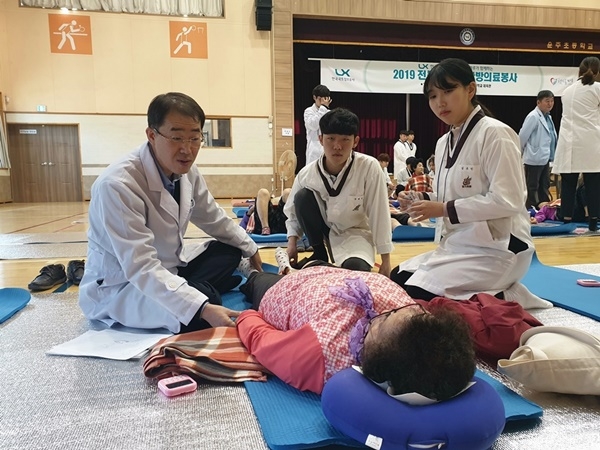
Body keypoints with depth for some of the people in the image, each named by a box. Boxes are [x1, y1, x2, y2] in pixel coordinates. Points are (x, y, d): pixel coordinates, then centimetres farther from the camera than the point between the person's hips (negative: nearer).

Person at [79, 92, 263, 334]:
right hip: (120, 287, -8)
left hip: (168, 266, 8)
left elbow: (213, 218, 10)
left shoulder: (186, 170, -7)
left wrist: (251, 249, 13)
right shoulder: (117, 185, -31)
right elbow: (141, 268, -36)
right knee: (198, 312, -31)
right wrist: (202, 308, -44)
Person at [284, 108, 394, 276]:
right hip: (325, 229, 4)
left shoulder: (369, 167, -25)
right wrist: (292, 242, -9)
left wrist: (385, 260, -14)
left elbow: (378, 213, -19)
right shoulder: (306, 174, -17)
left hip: (355, 232, -4)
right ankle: (319, 254, -3)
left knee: (355, 268, -36)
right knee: (302, 197, -23)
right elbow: (293, 210, 2)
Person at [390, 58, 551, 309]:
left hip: (496, 249, -9)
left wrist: (445, 209, -21)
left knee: (418, 295, -19)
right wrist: (421, 201, -4)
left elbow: (505, 201, -22)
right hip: (458, 245, 9)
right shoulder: (444, 143, 10)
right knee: (397, 280, 4)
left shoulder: (495, 134, -15)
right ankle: (490, 295, 12)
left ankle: (500, 299, 0)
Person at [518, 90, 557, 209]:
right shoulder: (533, 117, -13)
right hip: (534, 158, -8)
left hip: (545, 158, 8)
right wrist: (520, 153, -1)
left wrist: (551, 155, 14)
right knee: (532, 187, 0)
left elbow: (551, 137, 17)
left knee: (544, 187, 14)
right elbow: (522, 136, -13)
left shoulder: (548, 117, 12)